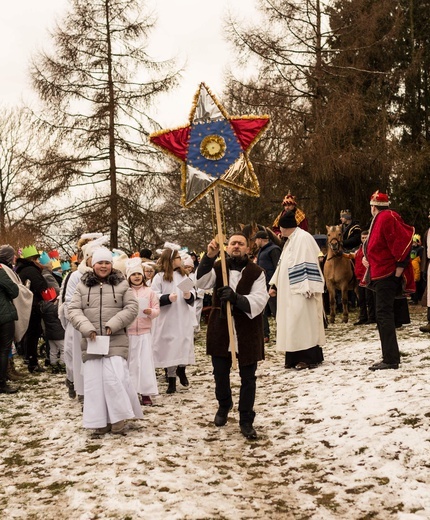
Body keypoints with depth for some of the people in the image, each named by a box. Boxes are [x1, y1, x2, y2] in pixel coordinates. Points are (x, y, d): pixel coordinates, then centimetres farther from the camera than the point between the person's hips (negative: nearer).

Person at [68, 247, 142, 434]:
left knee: (114, 377, -14)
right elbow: (73, 310, 4)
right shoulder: (83, 285, 9)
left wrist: (113, 324, -11)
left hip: (115, 340, -2)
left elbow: (132, 308, 1)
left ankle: (118, 416, 5)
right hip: (91, 341, 2)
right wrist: (87, 328, -12)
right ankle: (100, 420, 12)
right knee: (94, 379, 2)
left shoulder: (121, 284, 6)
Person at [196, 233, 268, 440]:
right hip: (220, 330, 2)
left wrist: (236, 298, -32)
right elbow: (202, 283, -16)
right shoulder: (218, 267, 1)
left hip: (247, 332, -2)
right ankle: (223, 406, 42)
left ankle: (246, 420, 18)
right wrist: (208, 258, -30)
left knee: (248, 378, 6)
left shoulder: (256, 272, -5)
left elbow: (259, 301, -16)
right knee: (220, 374, 14)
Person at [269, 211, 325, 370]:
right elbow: (282, 265, 22)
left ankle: (309, 358, -3)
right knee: (292, 323, 8)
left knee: (303, 321, -8)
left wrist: (307, 287, -24)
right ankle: (295, 357, 11)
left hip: (300, 292, -10)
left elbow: (308, 263, -19)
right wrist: (274, 285, 18)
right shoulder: (290, 241, 18)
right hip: (290, 293, 10)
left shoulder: (303, 238, -12)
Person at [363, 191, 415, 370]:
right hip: (380, 274, 11)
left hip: (386, 274, -11)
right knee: (383, 315, 14)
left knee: (384, 315, -11)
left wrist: (400, 266, -22)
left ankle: (390, 359, -11)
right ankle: (390, 357, 22)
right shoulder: (380, 219, 17)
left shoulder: (386, 218, -14)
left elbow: (404, 240, -23)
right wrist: (366, 256, 12)